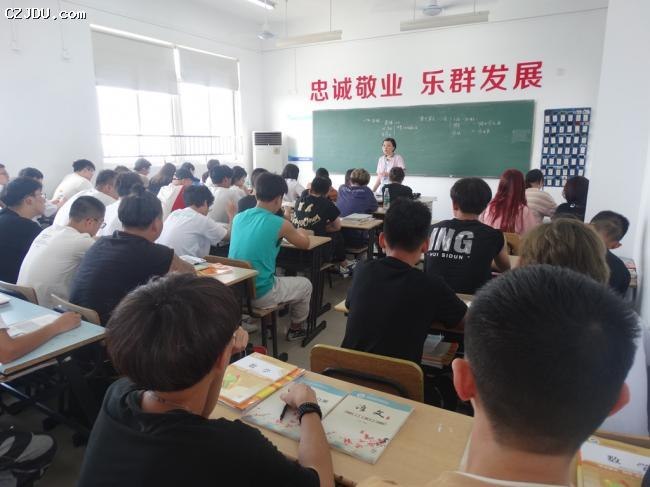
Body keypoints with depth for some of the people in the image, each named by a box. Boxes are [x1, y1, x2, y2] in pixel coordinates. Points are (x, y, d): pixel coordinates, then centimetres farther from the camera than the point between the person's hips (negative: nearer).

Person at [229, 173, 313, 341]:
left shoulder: (238, 218, 1)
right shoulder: (280, 224, -14)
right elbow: (305, 244, 5)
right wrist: (300, 231, 27)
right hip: (260, 294, -6)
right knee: (305, 284, 20)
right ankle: (295, 329, 37)